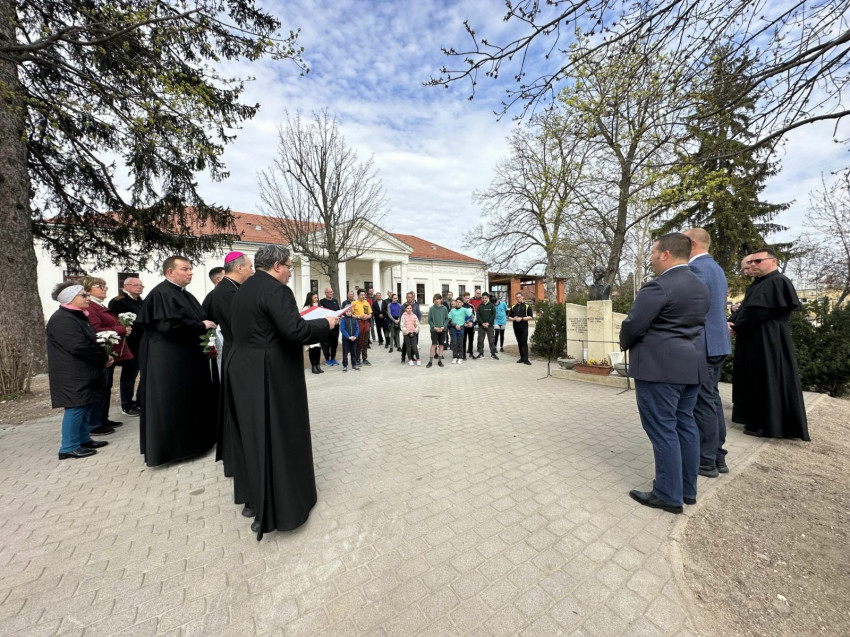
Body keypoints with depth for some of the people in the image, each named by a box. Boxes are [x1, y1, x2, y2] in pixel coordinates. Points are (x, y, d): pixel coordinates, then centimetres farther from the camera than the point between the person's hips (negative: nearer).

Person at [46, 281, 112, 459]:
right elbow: (79, 346, -25)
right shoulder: (62, 320, -18)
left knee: (87, 406, 15)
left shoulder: (78, 316, 14)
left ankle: (84, 439, 27)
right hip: (72, 375, -10)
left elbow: (90, 341, 18)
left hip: (84, 372, 10)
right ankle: (69, 448, 9)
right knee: (76, 408, -3)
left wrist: (103, 356, 1)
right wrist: (104, 358, -13)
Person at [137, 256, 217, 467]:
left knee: (191, 400, 16)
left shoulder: (186, 295, 14)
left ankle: (189, 441, 30)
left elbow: (194, 319, 20)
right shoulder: (161, 293, -15)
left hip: (188, 356, 10)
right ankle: (168, 448, 14)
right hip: (169, 359, -9)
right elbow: (171, 324, -25)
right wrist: (202, 326, -16)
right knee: (171, 402, 1)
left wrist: (205, 327, 0)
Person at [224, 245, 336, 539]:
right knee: (276, 436, 3)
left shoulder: (243, 290, 13)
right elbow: (294, 329, -27)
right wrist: (325, 324, -12)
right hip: (270, 375, -9)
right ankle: (276, 508, 17)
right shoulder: (276, 290, -17)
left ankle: (251, 494, 38)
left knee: (252, 433, 20)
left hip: (242, 371, 10)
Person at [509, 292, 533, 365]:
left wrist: (521, 318, -15)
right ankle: (522, 357, 14)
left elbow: (531, 317, -4)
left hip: (524, 327, -4)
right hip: (516, 327, 4)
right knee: (519, 343, 8)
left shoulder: (527, 306, 3)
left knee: (524, 342, -8)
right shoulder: (513, 307, 15)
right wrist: (514, 319, -7)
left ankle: (525, 359, -8)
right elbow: (509, 317, 15)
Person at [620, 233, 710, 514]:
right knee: (685, 425, 15)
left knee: (662, 430, -1)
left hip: (659, 367, -10)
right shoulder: (700, 286, 14)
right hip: (691, 364, 10)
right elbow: (694, 323, 18)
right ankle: (687, 489, 27)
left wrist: (625, 344, 2)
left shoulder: (658, 286, -17)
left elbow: (632, 325, -17)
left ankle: (669, 495, 11)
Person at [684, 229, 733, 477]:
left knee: (703, 403, -1)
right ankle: (717, 456, 25)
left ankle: (706, 460, 10)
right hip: (716, 342, 10)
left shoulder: (695, 268, -15)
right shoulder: (717, 268, 17)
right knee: (712, 399, 16)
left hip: (701, 345, -10)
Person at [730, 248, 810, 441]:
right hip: (753, 341, 9)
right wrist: (732, 322, -4)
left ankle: (768, 425, 6)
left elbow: (758, 311, -21)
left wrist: (736, 326, -12)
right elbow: (745, 308, 14)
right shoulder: (757, 284, 16)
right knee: (755, 380, 13)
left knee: (768, 381, -3)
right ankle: (758, 419, 23)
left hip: (769, 342, -9)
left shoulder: (777, 282, -13)